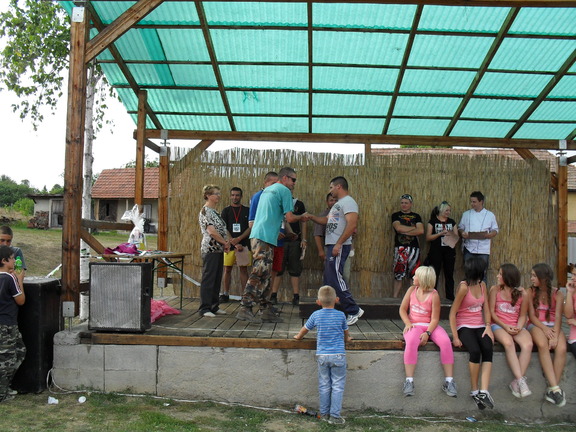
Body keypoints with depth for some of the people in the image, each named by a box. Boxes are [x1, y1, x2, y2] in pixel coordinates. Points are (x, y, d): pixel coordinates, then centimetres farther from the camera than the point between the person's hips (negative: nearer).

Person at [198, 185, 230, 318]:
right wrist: (225, 242, -8)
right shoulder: (205, 211, -10)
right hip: (210, 249, -9)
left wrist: (227, 242, 0)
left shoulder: (214, 211, 18)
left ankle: (214, 306, 18)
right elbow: (211, 231, -18)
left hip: (219, 249, 9)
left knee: (217, 279, 11)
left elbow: (223, 229, 18)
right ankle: (204, 308, 0)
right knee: (208, 279, -5)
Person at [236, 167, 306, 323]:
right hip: (265, 238, -9)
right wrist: (302, 217, 10)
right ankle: (245, 309, -11)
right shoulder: (284, 191, -4)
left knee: (264, 276, 10)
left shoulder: (267, 190, 23)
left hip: (257, 236, 10)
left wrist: (278, 232, 34)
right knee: (258, 275, -10)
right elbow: (289, 218, -7)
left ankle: (266, 311, 13)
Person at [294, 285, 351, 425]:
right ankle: (334, 415, 5)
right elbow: (346, 334, 12)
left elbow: (305, 329, 14)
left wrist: (298, 337, 35)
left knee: (324, 386, 12)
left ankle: (324, 413, 20)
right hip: (338, 355, -2)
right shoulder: (341, 315, -3)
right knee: (337, 386, 4)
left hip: (322, 355, 2)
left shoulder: (316, 315, 0)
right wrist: (347, 339, 35)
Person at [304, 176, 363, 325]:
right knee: (329, 279, 12)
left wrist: (338, 244, -25)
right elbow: (326, 221, 32)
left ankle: (353, 311, -7)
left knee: (335, 278, -12)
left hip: (339, 246, -11)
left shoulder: (348, 202, -11)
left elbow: (352, 224, -22)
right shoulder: (338, 204, 23)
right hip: (332, 246, 11)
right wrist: (311, 216, 20)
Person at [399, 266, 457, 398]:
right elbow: (403, 309, 9)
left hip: (430, 326, -1)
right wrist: (408, 323, -9)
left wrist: (427, 333, -23)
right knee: (411, 341, -34)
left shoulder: (434, 295, -6)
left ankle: (449, 381, -21)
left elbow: (435, 319, -8)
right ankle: (409, 381, -32)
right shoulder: (412, 290, 5)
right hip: (414, 325, 1)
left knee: (445, 341, -30)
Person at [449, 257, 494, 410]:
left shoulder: (482, 285, 12)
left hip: (480, 326, 5)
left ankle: (483, 391, -29)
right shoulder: (463, 287, -10)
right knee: (475, 351, -30)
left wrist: (488, 327, -6)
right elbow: (452, 313, -9)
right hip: (464, 326, -5)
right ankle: (475, 390, -13)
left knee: (488, 349, -25)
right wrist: (455, 337, -14)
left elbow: (486, 309, 11)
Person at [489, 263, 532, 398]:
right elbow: (492, 312, 1)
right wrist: (505, 327, -11)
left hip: (516, 326, 2)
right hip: (498, 325, -1)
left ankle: (516, 382, -24)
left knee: (528, 344, -30)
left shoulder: (522, 293, 3)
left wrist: (518, 328, -12)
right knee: (508, 343, -34)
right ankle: (521, 381, -33)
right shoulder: (495, 289, 2)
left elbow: (522, 315, 8)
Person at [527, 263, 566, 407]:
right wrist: (544, 328, -17)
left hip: (553, 326, 1)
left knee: (561, 348, -31)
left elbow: (558, 316, -7)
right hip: (536, 325, -1)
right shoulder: (531, 292, 5)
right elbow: (531, 315, 0)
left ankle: (552, 388, -25)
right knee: (542, 344, -35)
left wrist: (555, 335, -23)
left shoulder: (557, 294, 3)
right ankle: (555, 387, -36)